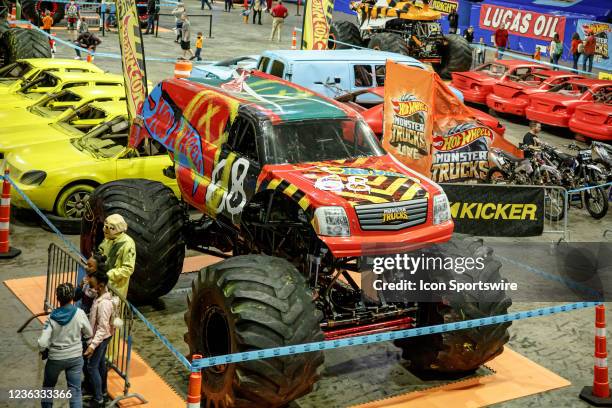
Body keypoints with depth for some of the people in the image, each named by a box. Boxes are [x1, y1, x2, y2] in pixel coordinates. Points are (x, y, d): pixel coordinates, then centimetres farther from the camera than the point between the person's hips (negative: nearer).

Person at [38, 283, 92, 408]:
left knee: (48, 385, 23)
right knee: (75, 390, 9)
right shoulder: (79, 314, -16)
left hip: (55, 358, -1)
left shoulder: (52, 318, -19)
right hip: (75, 357, 1)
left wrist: (43, 351, 1)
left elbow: (42, 343, -21)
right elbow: (89, 334, -2)